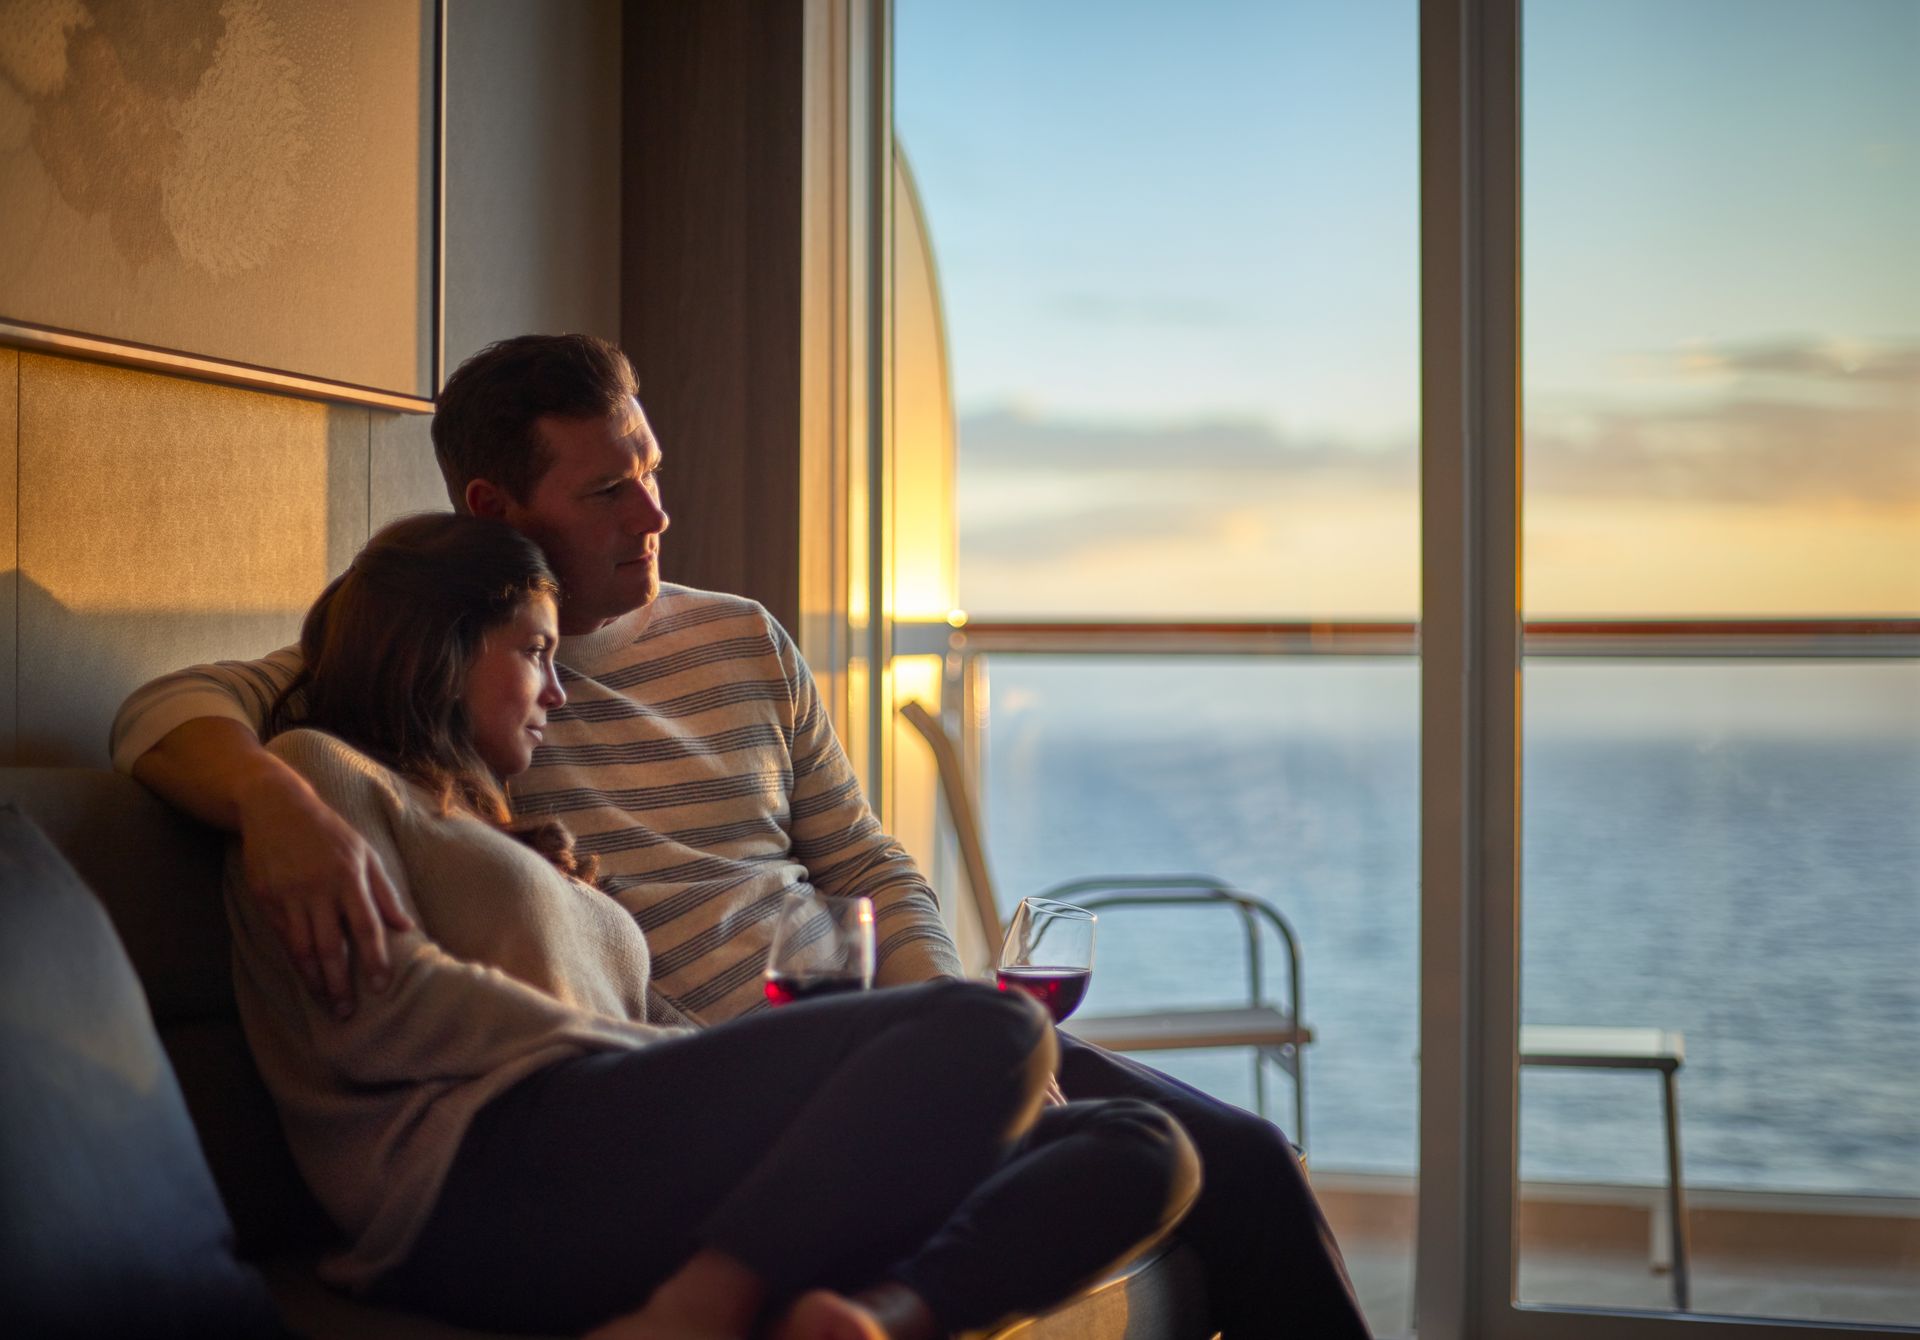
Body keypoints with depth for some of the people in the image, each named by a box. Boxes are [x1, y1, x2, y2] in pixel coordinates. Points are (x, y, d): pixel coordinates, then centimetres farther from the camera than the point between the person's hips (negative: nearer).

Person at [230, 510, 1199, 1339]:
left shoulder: (479, 826, 41)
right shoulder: (322, 769, 17)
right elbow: (376, 1010, -4)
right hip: (490, 1173, -8)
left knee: (1139, 1151, -5)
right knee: (986, 1030, -24)